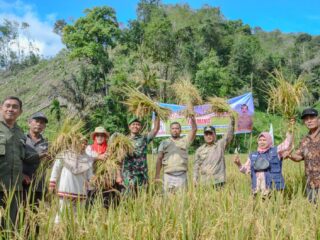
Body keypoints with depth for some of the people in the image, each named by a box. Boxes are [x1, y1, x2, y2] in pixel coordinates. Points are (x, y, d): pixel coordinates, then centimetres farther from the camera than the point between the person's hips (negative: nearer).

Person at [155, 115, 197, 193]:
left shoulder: (185, 140, 10)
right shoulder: (164, 143, 11)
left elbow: (194, 129, -2)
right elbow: (159, 159, 8)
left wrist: (192, 117, -13)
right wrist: (157, 176, 2)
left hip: (182, 176, 0)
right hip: (168, 176, 0)